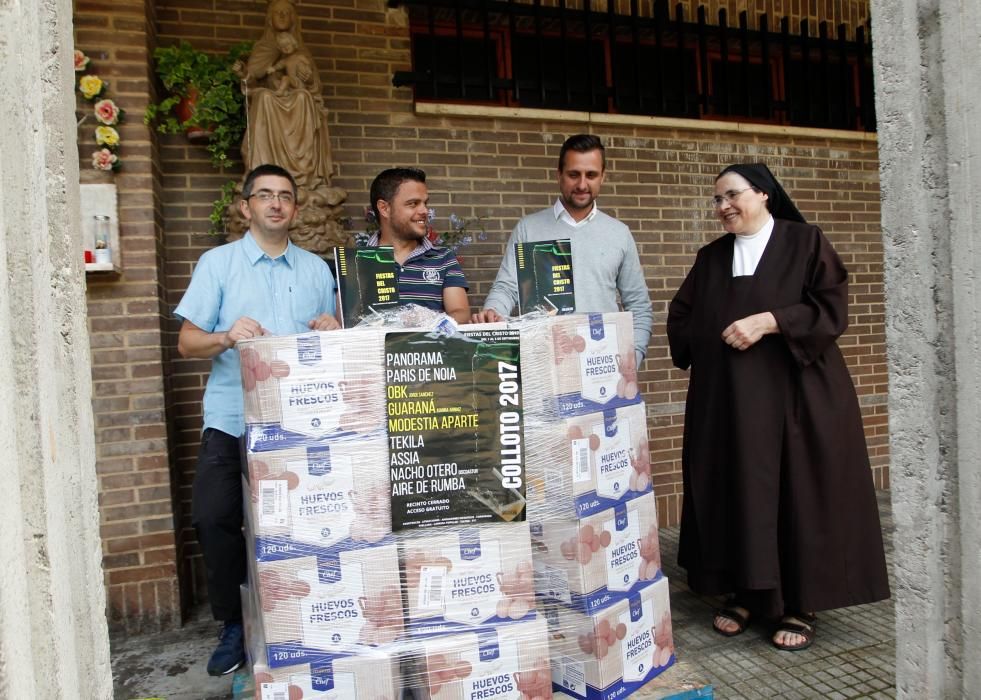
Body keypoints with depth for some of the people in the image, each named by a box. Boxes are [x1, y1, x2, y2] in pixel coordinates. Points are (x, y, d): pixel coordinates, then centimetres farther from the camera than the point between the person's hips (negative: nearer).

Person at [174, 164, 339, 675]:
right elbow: (187, 342, 1)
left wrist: (330, 331, -5)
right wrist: (226, 337, -19)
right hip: (232, 420, -1)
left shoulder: (317, 269, 15)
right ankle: (234, 623, 13)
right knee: (214, 518, -8)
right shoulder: (217, 263, 7)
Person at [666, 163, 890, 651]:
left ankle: (800, 605, 13)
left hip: (793, 394, -4)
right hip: (726, 400, 4)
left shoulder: (805, 242, 1)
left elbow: (832, 306, -8)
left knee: (798, 493, 1)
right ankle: (745, 593, 18)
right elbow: (681, 316, 16)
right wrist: (708, 343, -1)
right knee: (735, 493, 5)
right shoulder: (710, 257, 13)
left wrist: (768, 322, -18)